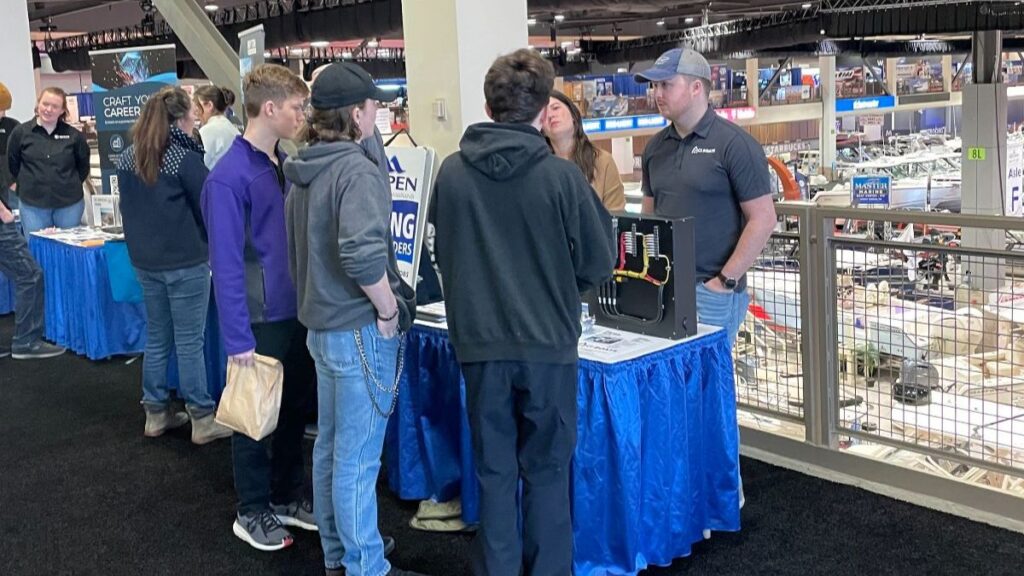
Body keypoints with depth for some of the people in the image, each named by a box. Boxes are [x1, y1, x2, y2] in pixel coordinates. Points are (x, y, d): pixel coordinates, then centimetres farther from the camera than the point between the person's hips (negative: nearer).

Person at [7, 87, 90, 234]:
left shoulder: (73, 135, -2)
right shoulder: (21, 132, -2)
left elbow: (83, 165, 11)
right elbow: (12, 165, 8)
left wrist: (72, 184, 8)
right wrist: (26, 184, 8)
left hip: (70, 203, 0)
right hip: (32, 204, 0)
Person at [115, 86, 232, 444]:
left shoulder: (128, 158, 7)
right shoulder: (185, 158, -14)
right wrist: (210, 241, 12)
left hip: (144, 260, 6)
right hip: (185, 261, -6)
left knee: (156, 338, 15)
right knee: (190, 342, -1)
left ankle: (156, 414, 22)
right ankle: (203, 420, 7)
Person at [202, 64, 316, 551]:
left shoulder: (287, 164, 6)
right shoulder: (229, 176, -17)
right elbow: (226, 265, -19)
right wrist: (238, 338, -20)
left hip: (298, 309, 7)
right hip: (261, 318, -7)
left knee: (295, 407, 17)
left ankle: (286, 497, 34)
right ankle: (252, 511, 24)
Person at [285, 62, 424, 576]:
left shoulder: (304, 172, 10)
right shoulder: (357, 170, -18)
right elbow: (361, 252, -32)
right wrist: (388, 309, -19)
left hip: (320, 323, 9)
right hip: (359, 329, -9)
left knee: (330, 445, 18)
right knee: (358, 459, 0)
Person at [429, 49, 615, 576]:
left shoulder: (451, 172, -4)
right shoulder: (561, 175, -12)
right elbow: (598, 262, -4)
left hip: (479, 342, 2)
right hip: (547, 342, -2)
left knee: (494, 469, 14)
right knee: (546, 470, 12)